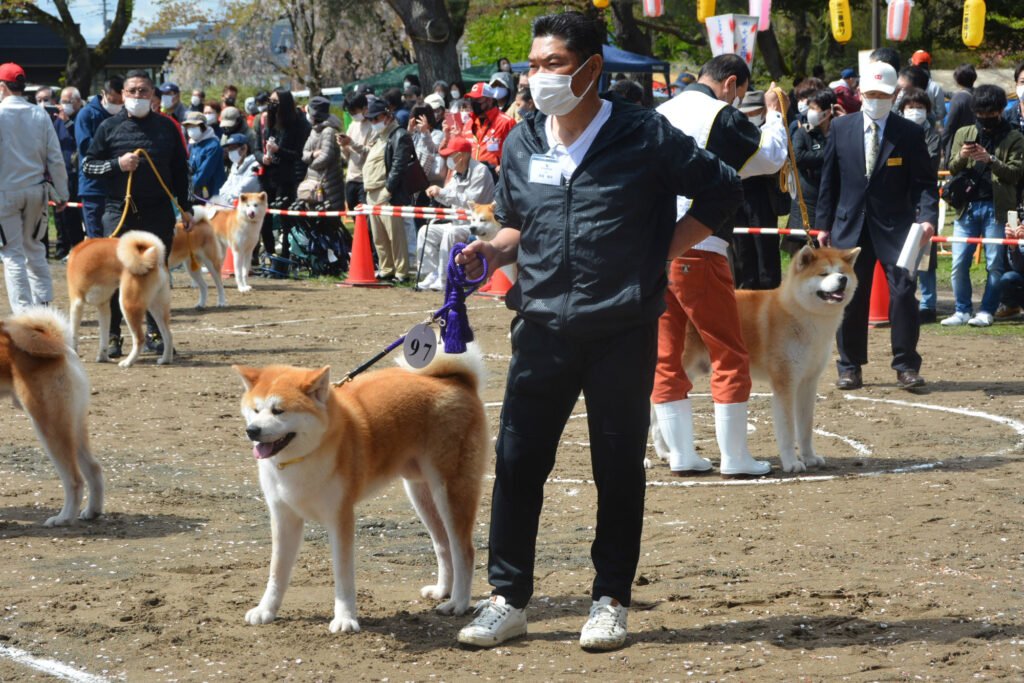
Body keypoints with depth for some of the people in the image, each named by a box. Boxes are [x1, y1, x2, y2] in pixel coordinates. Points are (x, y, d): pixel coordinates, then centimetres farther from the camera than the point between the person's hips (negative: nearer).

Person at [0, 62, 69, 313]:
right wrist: (61, 193, 10)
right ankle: (43, 304, 17)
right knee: (34, 249, 17)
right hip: (35, 190, 4)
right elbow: (55, 159, 3)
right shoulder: (40, 116, 2)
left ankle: (23, 310, -2)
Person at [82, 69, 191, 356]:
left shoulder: (167, 127, 9)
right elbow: (88, 164, 4)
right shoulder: (109, 127, 3)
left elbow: (180, 169, 14)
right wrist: (117, 164, -13)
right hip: (119, 211, -2)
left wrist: (185, 207, 11)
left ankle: (155, 333, 17)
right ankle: (113, 336, 2)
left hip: (158, 211, 2)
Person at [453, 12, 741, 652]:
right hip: (543, 328, 3)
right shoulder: (522, 144, 6)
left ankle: (611, 602, 17)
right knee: (517, 462, 1)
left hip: (623, 330, -3)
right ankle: (508, 600, 12)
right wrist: (495, 250, -2)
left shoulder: (645, 136, -7)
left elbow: (721, 190, 1)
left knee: (619, 468, 5)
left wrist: (664, 251, -5)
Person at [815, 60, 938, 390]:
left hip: (895, 227, -2)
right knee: (850, 298, 5)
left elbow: (924, 181, -1)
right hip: (850, 226, 2)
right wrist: (823, 224, 7)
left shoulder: (910, 133, 0)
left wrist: (927, 216, -18)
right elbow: (829, 179, 9)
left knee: (903, 292, -8)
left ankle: (906, 366, 1)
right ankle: (850, 367, 15)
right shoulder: (841, 128, 6)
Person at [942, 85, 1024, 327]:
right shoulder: (963, 134, 12)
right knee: (959, 263, -2)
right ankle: (962, 310, 9)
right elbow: (952, 169, 11)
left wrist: (991, 159, -17)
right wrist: (961, 157, -10)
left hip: (996, 208, -2)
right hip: (967, 206, 2)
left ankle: (986, 312, 8)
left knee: (995, 264, -1)